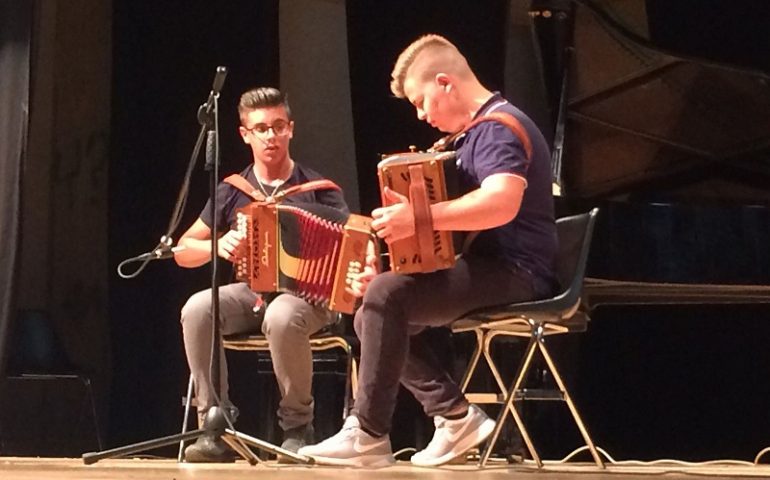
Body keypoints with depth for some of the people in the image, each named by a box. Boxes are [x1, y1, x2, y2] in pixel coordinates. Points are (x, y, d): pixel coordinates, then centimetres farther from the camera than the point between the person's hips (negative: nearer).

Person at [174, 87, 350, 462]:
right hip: (250, 292, 3)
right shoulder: (233, 191, 8)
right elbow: (183, 252, 10)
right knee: (197, 309, -30)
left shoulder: (317, 189, 0)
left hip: (307, 294, -3)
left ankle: (298, 427, -19)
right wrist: (218, 245, -12)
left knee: (281, 317, -40)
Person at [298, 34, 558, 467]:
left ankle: (368, 436, -20)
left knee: (385, 296, -25)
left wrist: (420, 218, -36)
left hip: (512, 272, -11)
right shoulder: (477, 132, 19)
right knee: (371, 317, 4)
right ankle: (455, 417, -2)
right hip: (489, 269, 11)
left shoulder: (499, 128, -14)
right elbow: (459, 209, 26)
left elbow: (502, 202, -33)